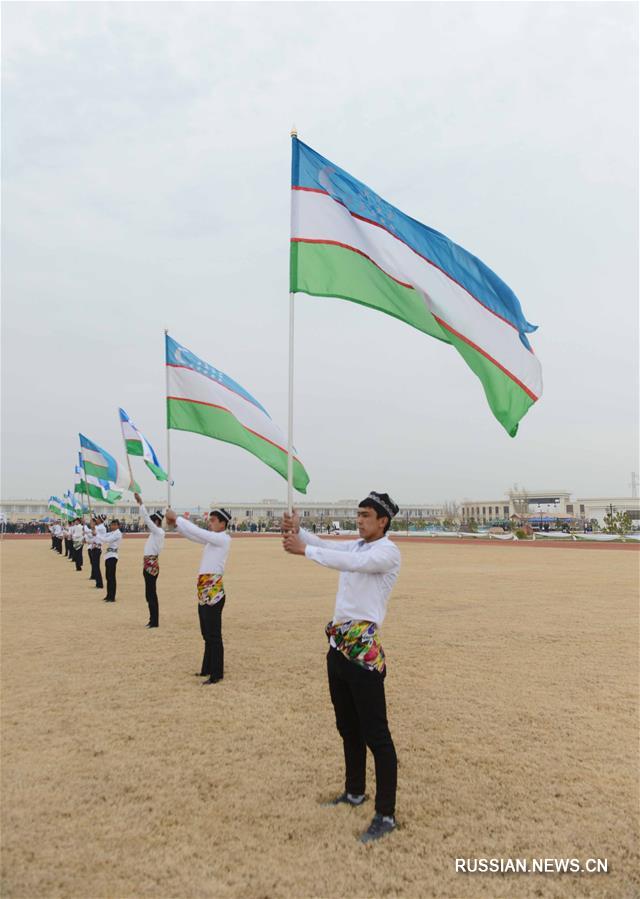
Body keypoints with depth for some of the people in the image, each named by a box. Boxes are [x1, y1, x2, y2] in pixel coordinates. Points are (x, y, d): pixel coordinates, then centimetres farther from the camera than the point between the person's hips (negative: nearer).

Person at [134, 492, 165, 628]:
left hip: (151, 565, -10)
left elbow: (146, 518, -18)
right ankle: (153, 620, 19)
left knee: (151, 594, -5)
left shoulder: (158, 532, -12)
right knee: (150, 594, 13)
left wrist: (140, 502, -17)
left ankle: (154, 621, 1)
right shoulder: (155, 533, 13)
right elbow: (147, 519, 18)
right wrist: (140, 503, 15)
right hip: (149, 564, 10)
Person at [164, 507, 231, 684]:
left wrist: (177, 517, -11)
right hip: (205, 592, 9)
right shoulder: (212, 539, 14)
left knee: (214, 635, -3)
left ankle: (217, 674, 5)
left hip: (214, 592, -9)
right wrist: (176, 523, 1)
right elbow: (194, 534, 16)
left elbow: (197, 532, -18)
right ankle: (208, 669, 27)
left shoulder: (223, 539, -12)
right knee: (207, 634, 17)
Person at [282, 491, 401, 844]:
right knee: (348, 728, 21)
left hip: (364, 651, -9)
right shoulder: (355, 546, 15)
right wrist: (298, 531, -12)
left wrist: (304, 549, -28)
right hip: (338, 646, 9)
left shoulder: (388, 552, -12)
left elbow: (350, 562, -28)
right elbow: (326, 545, 6)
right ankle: (354, 792, 38)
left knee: (375, 735, -2)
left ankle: (385, 815, 8)